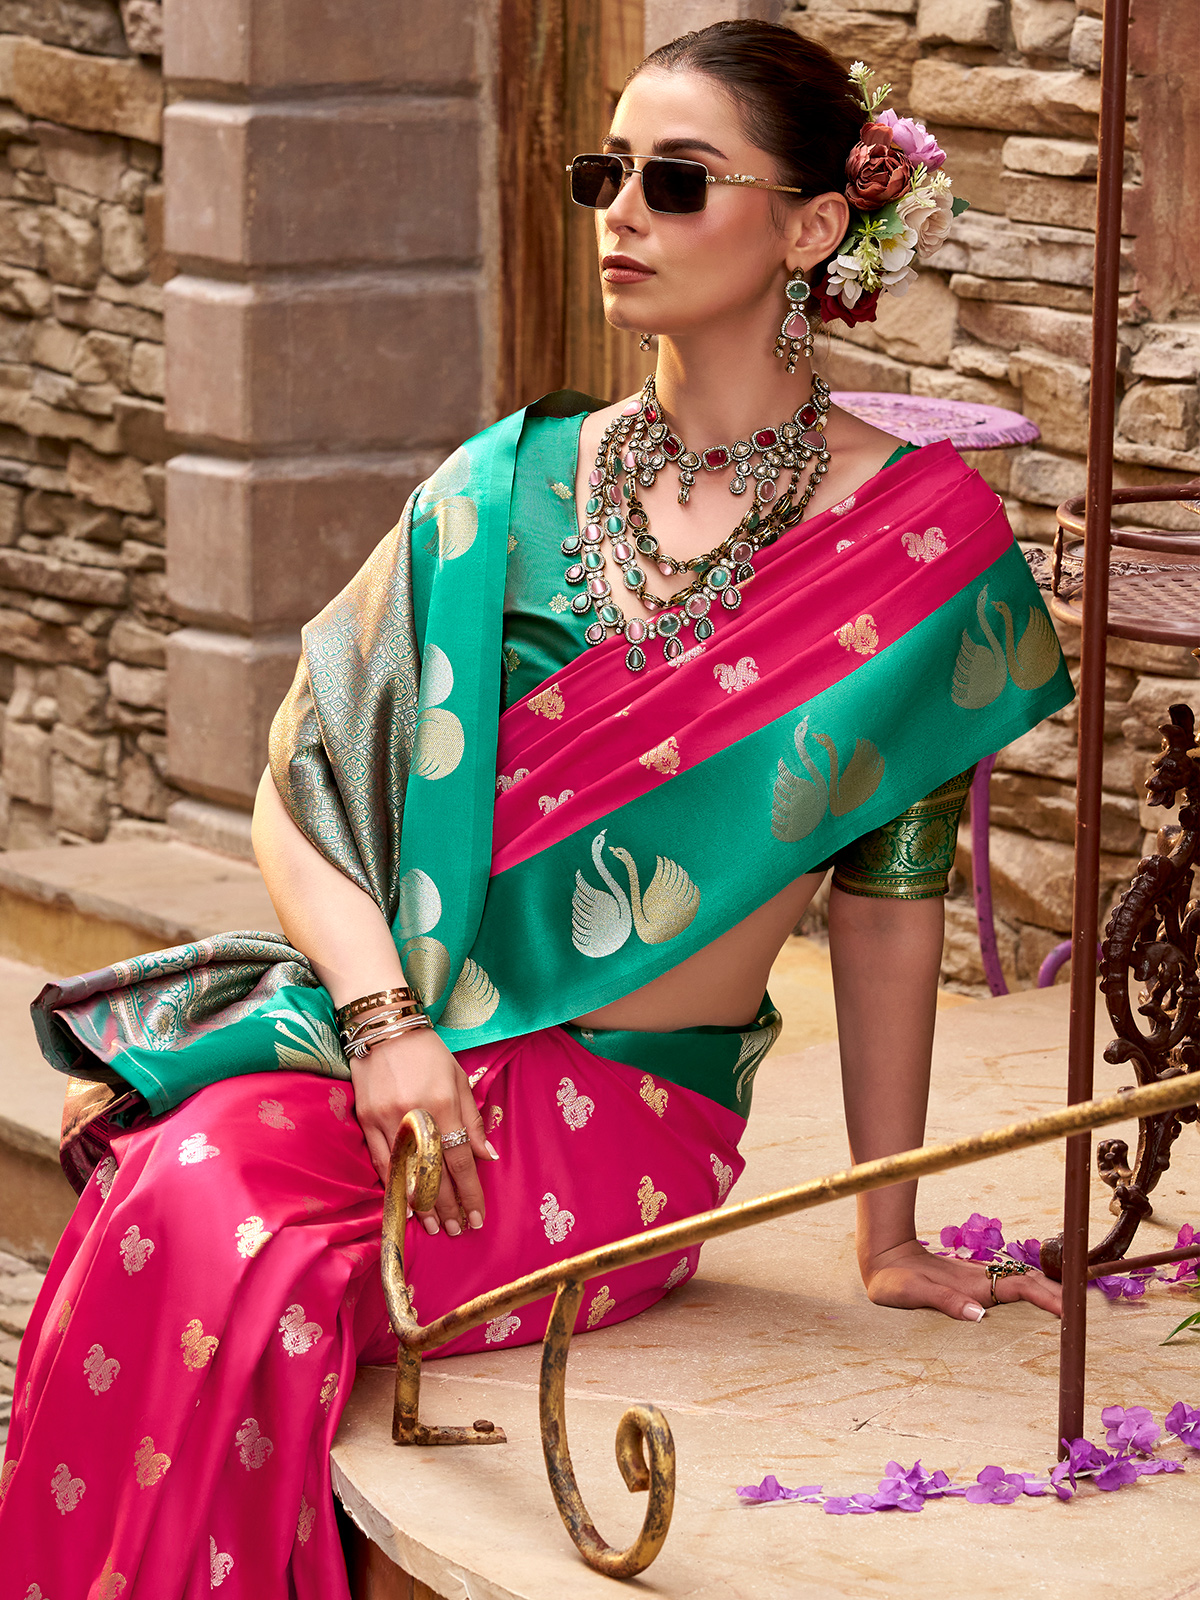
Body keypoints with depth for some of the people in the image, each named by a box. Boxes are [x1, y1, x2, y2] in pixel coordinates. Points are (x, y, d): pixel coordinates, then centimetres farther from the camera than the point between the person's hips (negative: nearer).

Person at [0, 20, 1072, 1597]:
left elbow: (890, 899, 5)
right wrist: (389, 1018, -9)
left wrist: (891, 1238, 7)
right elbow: (304, 780, 8)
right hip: (384, 1041, 3)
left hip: (631, 1115, -3)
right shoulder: (516, 484, 9)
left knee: (246, 1290, -29)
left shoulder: (923, 537, 0)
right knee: (173, 1212, -30)